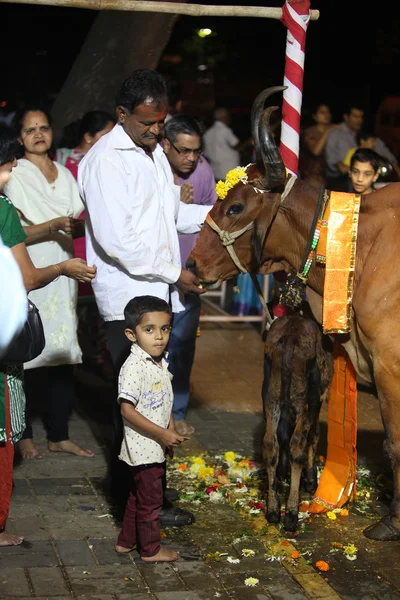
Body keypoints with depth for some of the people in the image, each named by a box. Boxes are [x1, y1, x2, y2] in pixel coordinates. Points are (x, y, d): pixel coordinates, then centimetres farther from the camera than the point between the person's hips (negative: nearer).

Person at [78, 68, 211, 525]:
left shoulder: (153, 150, 16)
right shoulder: (106, 160, -15)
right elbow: (115, 238, -21)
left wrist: (212, 215, 6)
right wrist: (175, 273, -16)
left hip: (158, 292, 9)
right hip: (128, 298, -9)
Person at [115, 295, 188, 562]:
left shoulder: (162, 363, 6)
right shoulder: (134, 368, -23)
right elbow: (127, 410, -26)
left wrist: (171, 433, 8)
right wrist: (162, 433, -25)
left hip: (157, 447, 9)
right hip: (143, 447, -9)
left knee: (139, 496, 22)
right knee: (150, 499, 5)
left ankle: (127, 541, 36)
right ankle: (151, 549, 21)